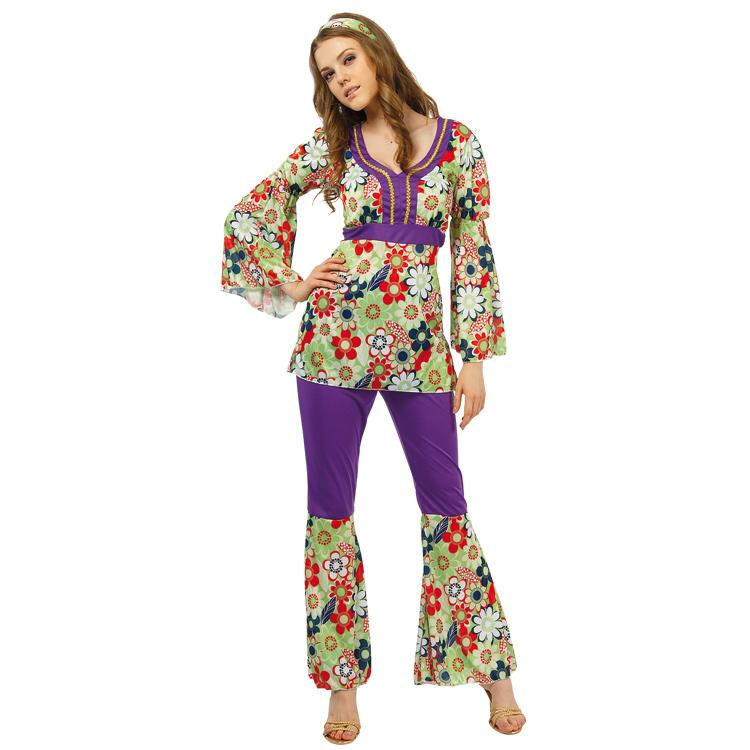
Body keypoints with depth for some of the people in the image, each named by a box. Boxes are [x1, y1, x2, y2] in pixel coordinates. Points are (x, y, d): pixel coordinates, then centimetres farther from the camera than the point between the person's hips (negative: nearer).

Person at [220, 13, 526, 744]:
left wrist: (477, 356, 1)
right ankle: (343, 679, 20)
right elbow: (250, 209, 14)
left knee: (445, 500, 5)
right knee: (329, 506, 5)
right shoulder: (330, 145, 6)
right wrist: (286, 284, 4)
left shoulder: (457, 141, 4)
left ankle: (490, 671, 20)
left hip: (419, 339, -1)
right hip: (335, 335, 1)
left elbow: (473, 251, 4)